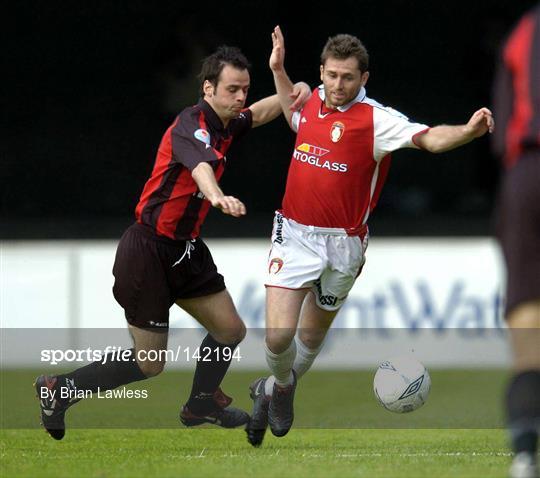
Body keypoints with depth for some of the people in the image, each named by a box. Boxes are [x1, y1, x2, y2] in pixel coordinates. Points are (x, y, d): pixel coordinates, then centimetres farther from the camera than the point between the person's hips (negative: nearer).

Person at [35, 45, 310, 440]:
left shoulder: (225, 126, 6)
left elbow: (258, 113, 28)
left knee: (230, 330, 12)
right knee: (149, 362, -2)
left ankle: (201, 404, 35)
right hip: (149, 249, -9)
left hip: (185, 250, 9)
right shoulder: (192, 124, -22)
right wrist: (217, 197, -67)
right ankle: (58, 391, 12)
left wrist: (293, 93, 7)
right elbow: (200, 164, -44)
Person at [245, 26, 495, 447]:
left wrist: (467, 131, -48)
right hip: (295, 234, 2)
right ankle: (282, 385, 20)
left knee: (314, 332, 16)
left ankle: (275, 389, 44)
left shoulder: (375, 119, -14)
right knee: (278, 335, -12)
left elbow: (428, 138, -29)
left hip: (341, 243, -2)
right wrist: (278, 70, 20)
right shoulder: (314, 100, 2)